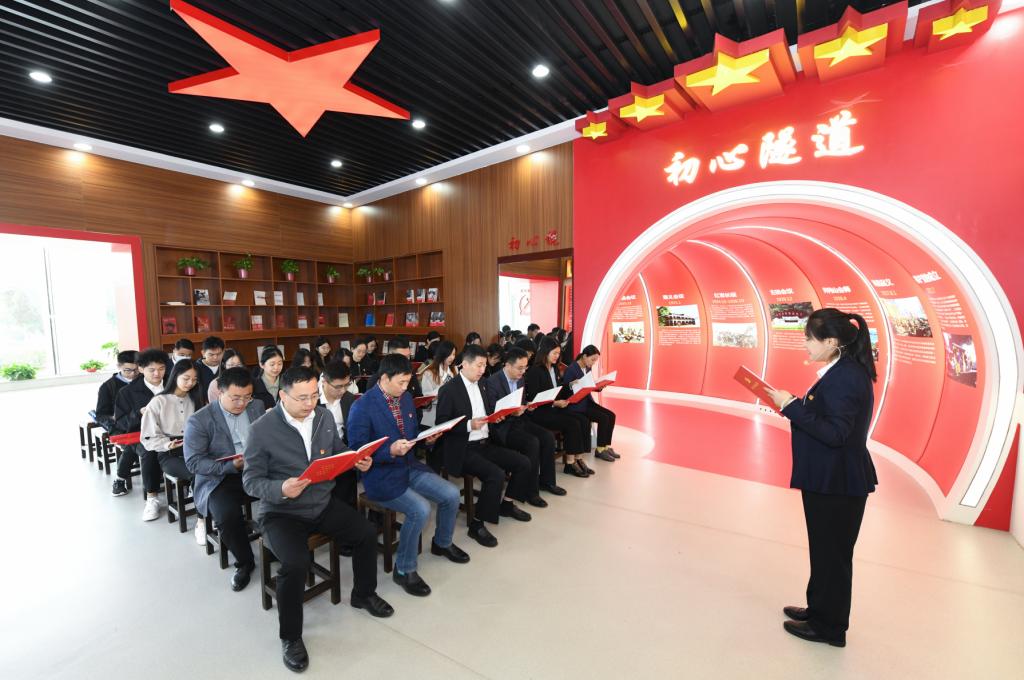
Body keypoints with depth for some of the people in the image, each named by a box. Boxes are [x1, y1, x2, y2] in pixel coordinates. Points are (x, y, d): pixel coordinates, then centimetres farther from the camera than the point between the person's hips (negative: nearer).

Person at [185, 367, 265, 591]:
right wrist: (231, 466, -23)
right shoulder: (199, 420, -5)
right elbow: (194, 462, -10)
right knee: (228, 515, -30)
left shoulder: (257, 407, 7)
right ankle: (244, 562, 0)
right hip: (220, 479, -2)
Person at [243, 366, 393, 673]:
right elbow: (251, 481, -12)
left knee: (367, 533, -6)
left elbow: (339, 450, 11)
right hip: (281, 512, -4)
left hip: (324, 503, 5)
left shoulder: (325, 416, -2)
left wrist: (358, 461, -10)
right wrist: (280, 489, -31)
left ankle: (363, 594, 24)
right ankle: (290, 637, 2)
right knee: (296, 563, -27)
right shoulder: (262, 429, -16)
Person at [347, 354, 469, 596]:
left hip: (409, 466, 7)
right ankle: (404, 570, 2)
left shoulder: (405, 397, 4)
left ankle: (442, 543, 29)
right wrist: (390, 451, -30)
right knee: (420, 510, -25)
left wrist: (426, 438, -5)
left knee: (451, 494, -1)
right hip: (380, 476, -7)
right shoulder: (362, 408, -18)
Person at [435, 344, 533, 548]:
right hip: (462, 449, -8)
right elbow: (441, 424, -15)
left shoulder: (481, 386, 12)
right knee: (496, 474, -28)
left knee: (523, 462, 2)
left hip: (485, 444, 8)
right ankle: (477, 524, -8)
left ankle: (506, 504, 23)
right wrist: (469, 425, -26)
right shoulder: (449, 389, -12)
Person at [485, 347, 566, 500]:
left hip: (519, 421, 8)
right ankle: (530, 491, -13)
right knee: (532, 442, -26)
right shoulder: (492, 382, -15)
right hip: (502, 427, -8)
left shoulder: (520, 379, 8)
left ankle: (546, 480, 7)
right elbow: (491, 413, -17)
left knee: (548, 436, -10)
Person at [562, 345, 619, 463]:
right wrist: (573, 384, -33)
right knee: (603, 418, -19)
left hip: (587, 401, 9)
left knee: (611, 415, -5)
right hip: (575, 404, -9)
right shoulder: (571, 369, -17)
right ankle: (600, 450, -4)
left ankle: (607, 446, 5)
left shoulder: (588, 368, 9)